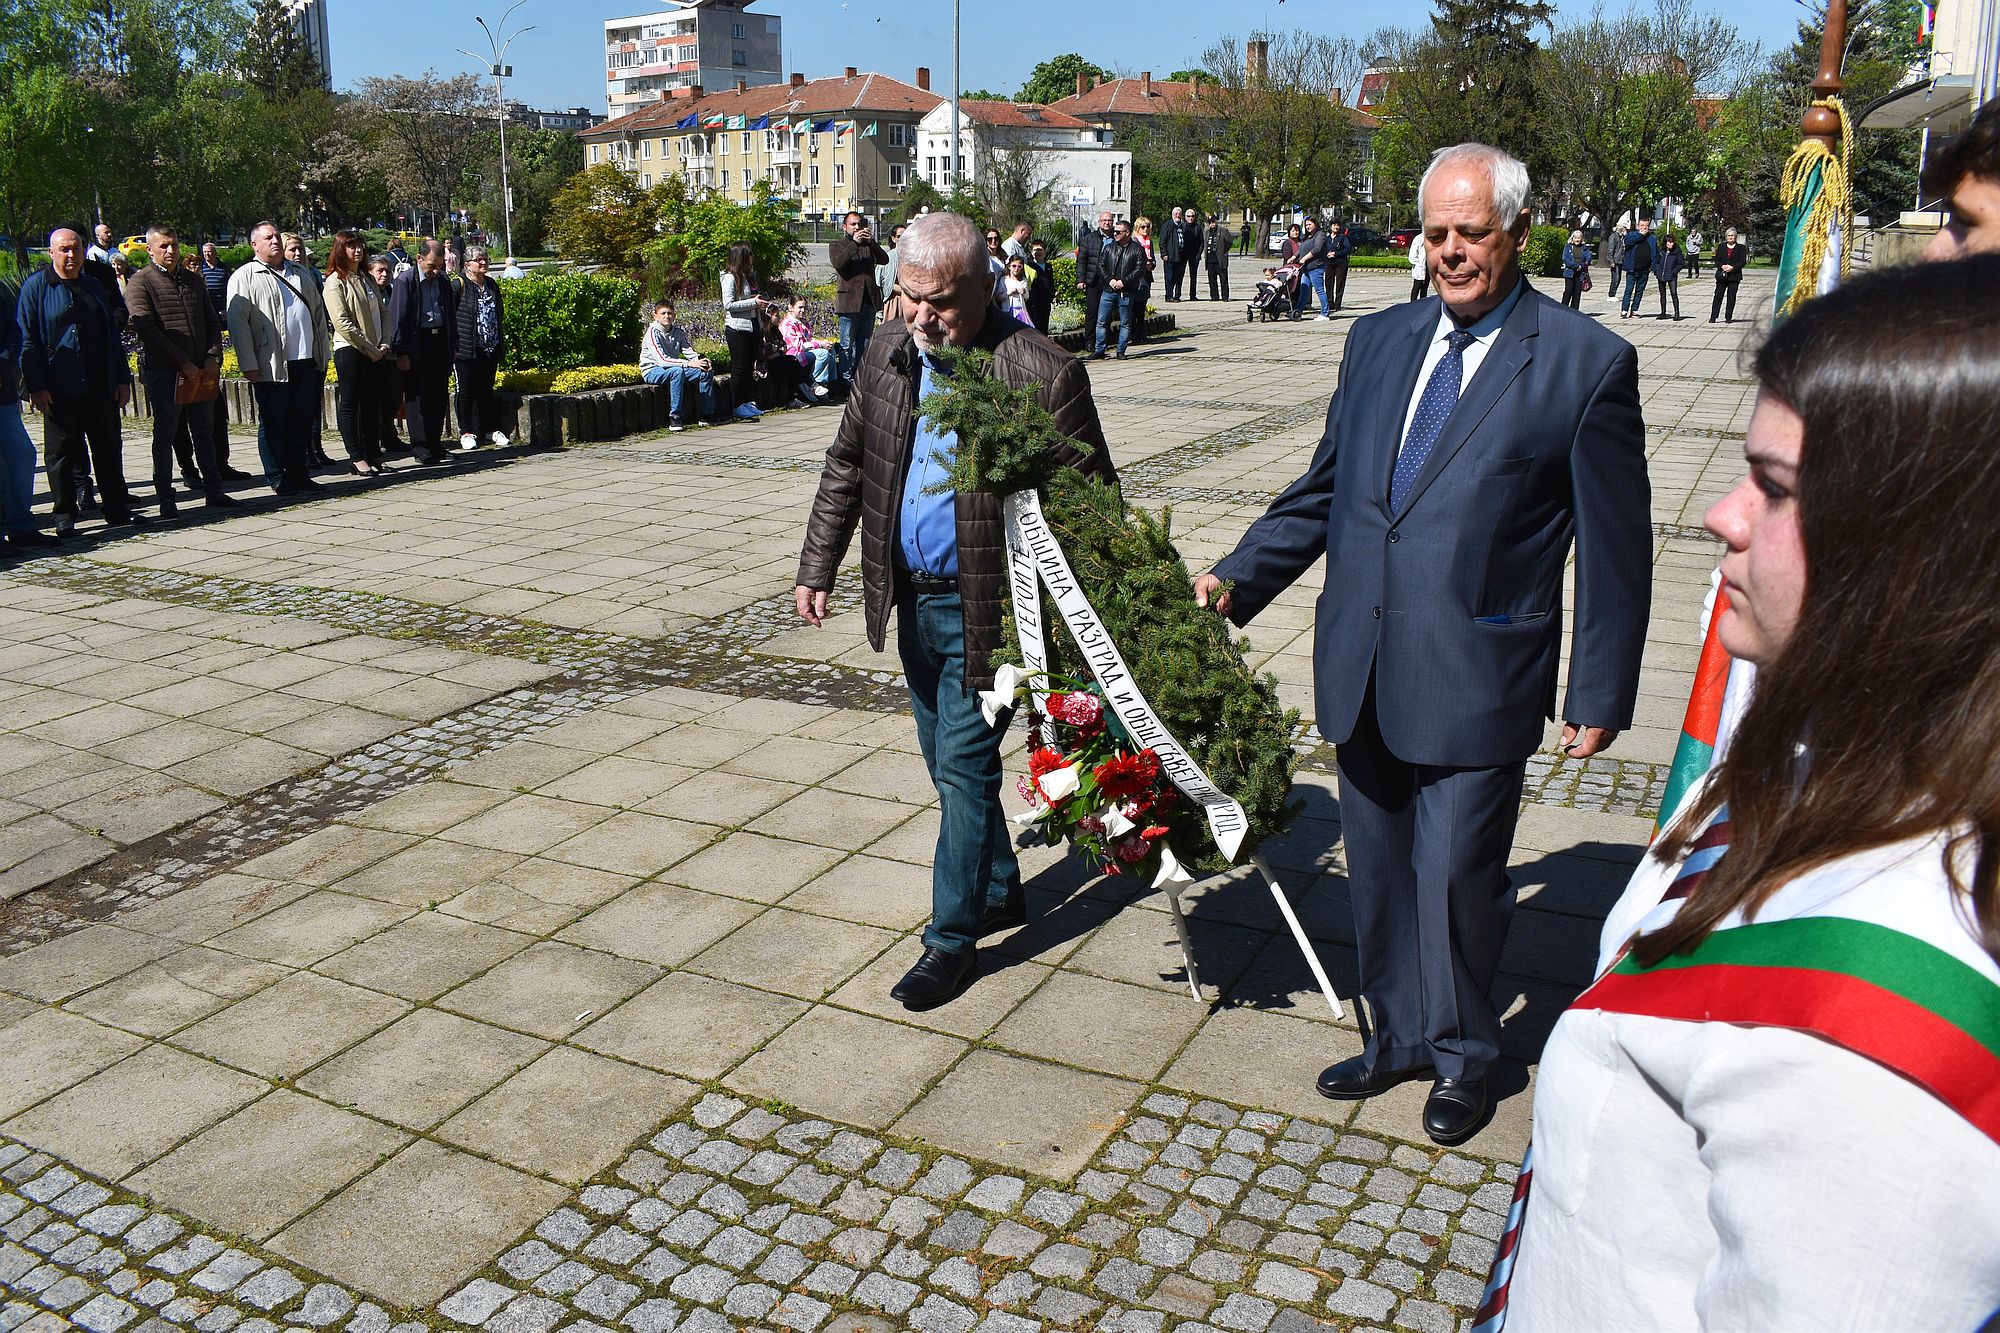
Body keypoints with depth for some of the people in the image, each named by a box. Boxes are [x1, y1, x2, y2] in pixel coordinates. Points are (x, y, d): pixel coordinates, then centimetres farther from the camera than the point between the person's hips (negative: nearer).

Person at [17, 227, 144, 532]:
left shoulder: (93, 287, 15)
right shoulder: (36, 287, 0)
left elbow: (112, 336, 17)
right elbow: (28, 340, -5)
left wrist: (122, 378, 10)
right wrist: (36, 386, -12)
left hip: (100, 388, 4)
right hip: (59, 389, -4)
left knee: (109, 449, 8)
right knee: (61, 452, 3)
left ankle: (117, 508, 16)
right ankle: (65, 514, 10)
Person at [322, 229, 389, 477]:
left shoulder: (366, 279, 16)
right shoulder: (335, 281, -6)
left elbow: (382, 314, 16)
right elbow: (342, 322, -13)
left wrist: (384, 344, 0)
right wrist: (370, 349, -13)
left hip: (375, 351, 7)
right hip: (349, 351, -7)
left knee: (372, 404, 9)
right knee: (349, 404, -1)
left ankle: (374, 455, 14)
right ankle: (357, 458, 0)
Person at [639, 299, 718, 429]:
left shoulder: (678, 331, 4)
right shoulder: (652, 333, -17)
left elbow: (689, 351, 1)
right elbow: (662, 360, -28)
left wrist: (702, 360, -23)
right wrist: (689, 364, -35)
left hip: (673, 368, 7)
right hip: (652, 371, -7)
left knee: (706, 372, -8)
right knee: (677, 371, -37)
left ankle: (707, 414, -5)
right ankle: (674, 419, -39)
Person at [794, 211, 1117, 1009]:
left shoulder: (1040, 374, -17)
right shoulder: (890, 354, 2)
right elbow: (846, 464, 13)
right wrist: (818, 566, 11)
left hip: (983, 607, -7)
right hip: (911, 598, 7)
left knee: (965, 767, -1)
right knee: (947, 761, 18)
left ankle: (953, 937, 15)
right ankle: (1000, 892, 38)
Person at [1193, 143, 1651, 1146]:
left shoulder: (1587, 363, -6)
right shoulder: (1377, 341, 9)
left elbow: (1614, 548, -4)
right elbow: (1323, 491, 15)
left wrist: (1601, 696, -4)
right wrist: (1233, 580, 4)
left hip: (1475, 679, -5)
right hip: (1364, 675, 5)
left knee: (1456, 877, 4)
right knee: (1378, 874, 16)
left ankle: (1461, 1057, 31)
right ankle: (1399, 1037, 39)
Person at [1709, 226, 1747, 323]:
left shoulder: (1741, 248, 4)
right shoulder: (1721, 246, 11)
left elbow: (1742, 261, -3)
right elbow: (1717, 260, 6)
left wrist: (1732, 267, -17)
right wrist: (1722, 266, -14)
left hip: (1734, 276, -1)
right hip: (1722, 275, 1)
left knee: (1731, 297, 1)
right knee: (1718, 296, -1)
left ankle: (1728, 317, 6)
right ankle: (1713, 317, 0)